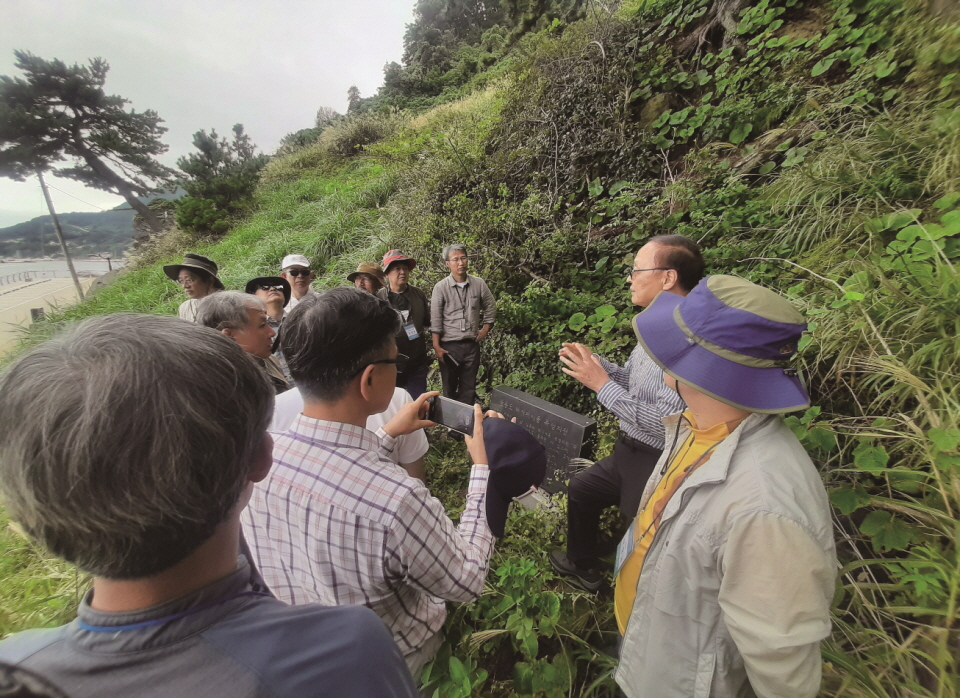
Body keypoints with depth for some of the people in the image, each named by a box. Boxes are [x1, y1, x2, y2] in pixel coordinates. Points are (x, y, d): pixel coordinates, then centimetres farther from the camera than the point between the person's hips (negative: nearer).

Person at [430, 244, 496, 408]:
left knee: (469, 388, 11)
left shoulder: (479, 284, -1)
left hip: (472, 345, 2)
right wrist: (437, 347, -10)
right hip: (449, 345, -2)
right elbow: (435, 320, -8)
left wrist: (485, 330, 6)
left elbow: (490, 308, 13)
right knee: (449, 388, 12)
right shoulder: (440, 288, -8)